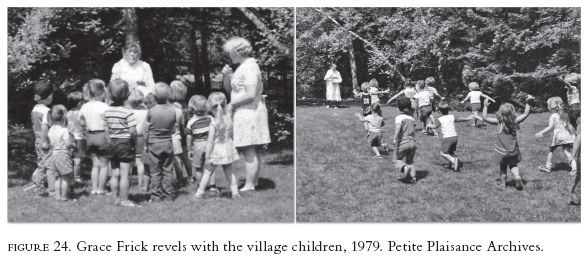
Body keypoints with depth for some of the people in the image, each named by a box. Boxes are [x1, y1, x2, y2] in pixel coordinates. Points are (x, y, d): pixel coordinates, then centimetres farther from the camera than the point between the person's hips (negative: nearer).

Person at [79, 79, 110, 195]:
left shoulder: (84, 107, 1)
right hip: (101, 135, -5)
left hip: (90, 137, 5)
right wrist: (109, 140, -11)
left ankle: (94, 188, 15)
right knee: (104, 164, 8)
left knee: (95, 164, 16)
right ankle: (101, 189, 11)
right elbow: (107, 126, -16)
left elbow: (82, 123, 8)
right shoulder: (104, 107, -16)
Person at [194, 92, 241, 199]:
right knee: (229, 171, 15)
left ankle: (199, 192, 10)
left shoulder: (213, 123, -18)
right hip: (228, 148, 5)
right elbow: (230, 134, 7)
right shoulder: (228, 118, -3)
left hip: (216, 150, -5)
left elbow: (210, 142, -17)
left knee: (207, 172, 6)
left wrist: (207, 157, -13)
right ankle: (235, 192, 12)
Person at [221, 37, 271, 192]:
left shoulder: (250, 67, -14)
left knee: (249, 150, -7)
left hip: (249, 111, -10)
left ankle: (249, 185, -4)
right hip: (244, 113, 10)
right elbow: (229, 90, 18)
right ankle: (254, 181, 22)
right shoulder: (242, 66, 16)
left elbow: (251, 94, -22)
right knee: (251, 151, 15)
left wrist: (232, 104, -13)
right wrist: (227, 75, 0)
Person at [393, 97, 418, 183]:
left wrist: (395, 138, -35)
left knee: (398, 160, 9)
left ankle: (404, 167, -23)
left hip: (403, 143, -5)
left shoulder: (399, 118, -7)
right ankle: (413, 177, 5)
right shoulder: (411, 119, 12)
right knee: (410, 161, 19)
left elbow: (398, 126, -26)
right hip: (412, 142, 5)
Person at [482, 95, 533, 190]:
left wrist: (485, 106, -6)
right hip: (513, 150, 2)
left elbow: (484, 118, -12)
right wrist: (528, 102, -3)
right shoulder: (515, 121, -10)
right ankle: (517, 176, -4)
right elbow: (525, 114, -1)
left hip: (502, 151, -2)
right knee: (513, 165, 21)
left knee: (503, 167, 15)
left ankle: (503, 184, 19)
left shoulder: (499, 122, -15)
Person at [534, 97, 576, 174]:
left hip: (557, 136, -5)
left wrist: (541, 133, -21)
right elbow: (569, 126, 15)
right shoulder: (564, 115, 12)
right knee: (567, 152, 1)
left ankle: (548, 167, 22)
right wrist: (573, 134, 27)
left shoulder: (553, 116, -7)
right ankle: (574, 167, -15)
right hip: (566, 135, 5)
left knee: (551, 150, 14)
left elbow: (550, 127, -18)